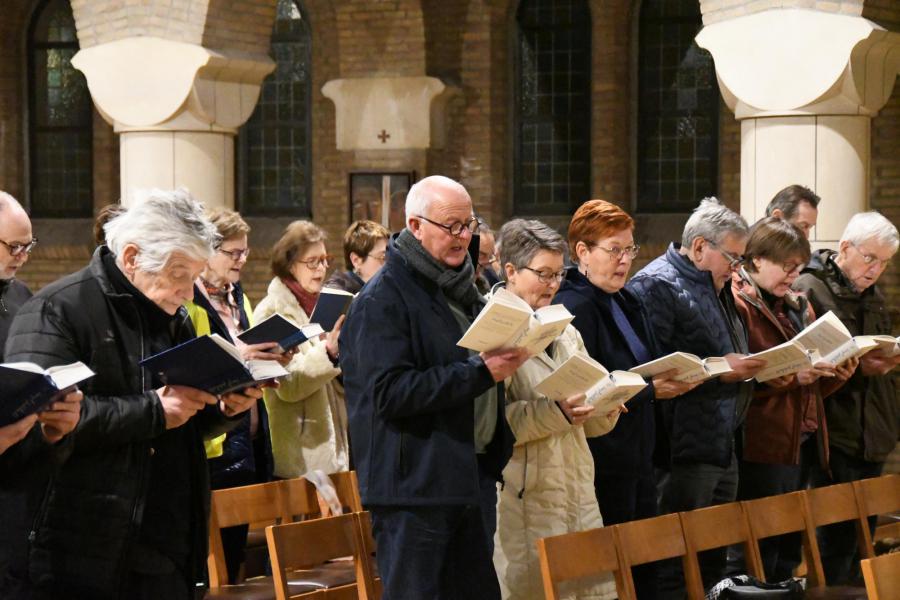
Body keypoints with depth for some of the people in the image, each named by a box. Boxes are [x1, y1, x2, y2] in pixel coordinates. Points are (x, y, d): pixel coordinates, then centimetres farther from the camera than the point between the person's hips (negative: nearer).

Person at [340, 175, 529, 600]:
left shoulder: (460, 288, 17)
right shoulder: (384, 298, -11)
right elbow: (389, 392, -21)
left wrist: (505, 359, 11)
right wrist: (481, 372, -23)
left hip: (465, 480, 8)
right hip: (412, 484, -8)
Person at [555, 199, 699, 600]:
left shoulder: (627, 304, 15)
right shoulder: (573, 308, -14)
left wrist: (674, 379, 4)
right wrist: (649, 390, -21)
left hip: (637, 458, 9)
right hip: (603, 465, -9)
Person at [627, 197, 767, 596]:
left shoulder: (715, 289, 20)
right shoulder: (657, 285, -12)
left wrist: (748, 366, 11)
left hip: (723, 445, 10)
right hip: (684, 450, -10)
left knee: (714, 558, 14)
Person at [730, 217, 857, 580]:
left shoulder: (798, 307, 18)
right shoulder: (737, 304, -8)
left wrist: (835, 374, 0)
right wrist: (793, 375, -23)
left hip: (803, 441, 8)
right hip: (762, 445, -8)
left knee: (789, 548, 12)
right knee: (761, 551, -6)